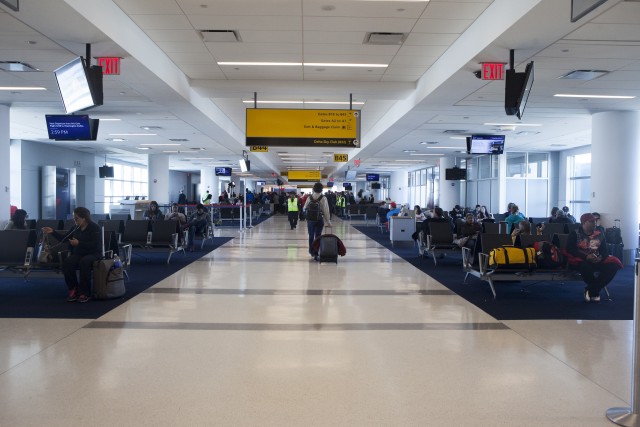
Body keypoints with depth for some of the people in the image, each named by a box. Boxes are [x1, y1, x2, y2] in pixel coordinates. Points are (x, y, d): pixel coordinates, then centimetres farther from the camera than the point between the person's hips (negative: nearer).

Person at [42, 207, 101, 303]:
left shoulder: (95, 228, -7)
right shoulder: (75, 228, 11)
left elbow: (94, 244, -18)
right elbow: (63, 239, 16)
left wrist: (79, 243, -23)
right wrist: (53, 232, 4)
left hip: (92, 254, -5)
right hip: (78, 253, 5)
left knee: (84, 262, -39)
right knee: (66, 262, -27)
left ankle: (84, 293, -27)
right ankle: (73, 289, -11)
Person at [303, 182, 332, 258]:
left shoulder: (309, 198, -1)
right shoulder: (323, 198, -9)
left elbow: (304, 208, 5)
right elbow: (326, 211, -10)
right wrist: (328, 221, -3)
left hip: (310, 220, 2)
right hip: (319, 220, -2)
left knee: (311, 236, 15)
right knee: (318, 236, 4)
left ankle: (311, 252, 23)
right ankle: (316, 253, 1)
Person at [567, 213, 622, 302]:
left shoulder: (599, 235, 10)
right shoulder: (575, 233, -3)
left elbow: (604, 251, 7)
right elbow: (570, 250, -12)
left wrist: (600, 258, -17)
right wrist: (586, 257, -24)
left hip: (596, 261, 5)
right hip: (580, 259, -5)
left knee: (613, 264, -21)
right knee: (585, 266, -39)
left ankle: (591, 290, -13)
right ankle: (595, 291, -10)